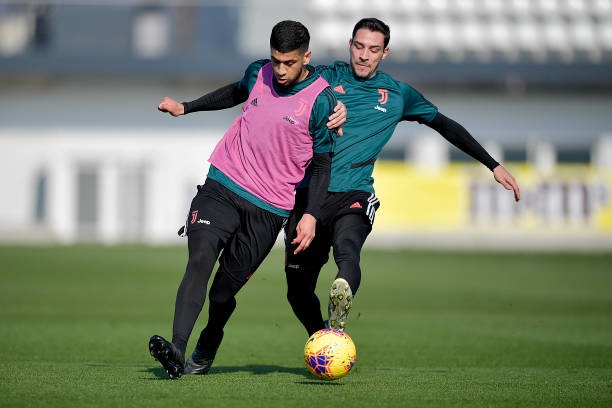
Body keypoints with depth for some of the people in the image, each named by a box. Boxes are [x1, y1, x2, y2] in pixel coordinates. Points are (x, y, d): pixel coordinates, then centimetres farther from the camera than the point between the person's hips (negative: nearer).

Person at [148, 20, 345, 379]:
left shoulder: (322, 101, -9)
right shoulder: (259, 73, 3)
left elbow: (322, 163, -1)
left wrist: (311, 215, -9)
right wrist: (186, 107, 30)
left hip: (269, 208, -3)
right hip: (222, 185, 3)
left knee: (225, 291, 0)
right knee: (200, 259, -21)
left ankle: (205, 352, 28)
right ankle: (177, 349, -31)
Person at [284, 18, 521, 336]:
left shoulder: (398, 95, 13)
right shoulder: (327, 77, 8)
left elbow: (445, 126, 23)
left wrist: (494, 166, 21)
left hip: (353, 195, -1)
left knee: (347, 252, -35)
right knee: (298, 291, 4)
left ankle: (337, 325, -62)